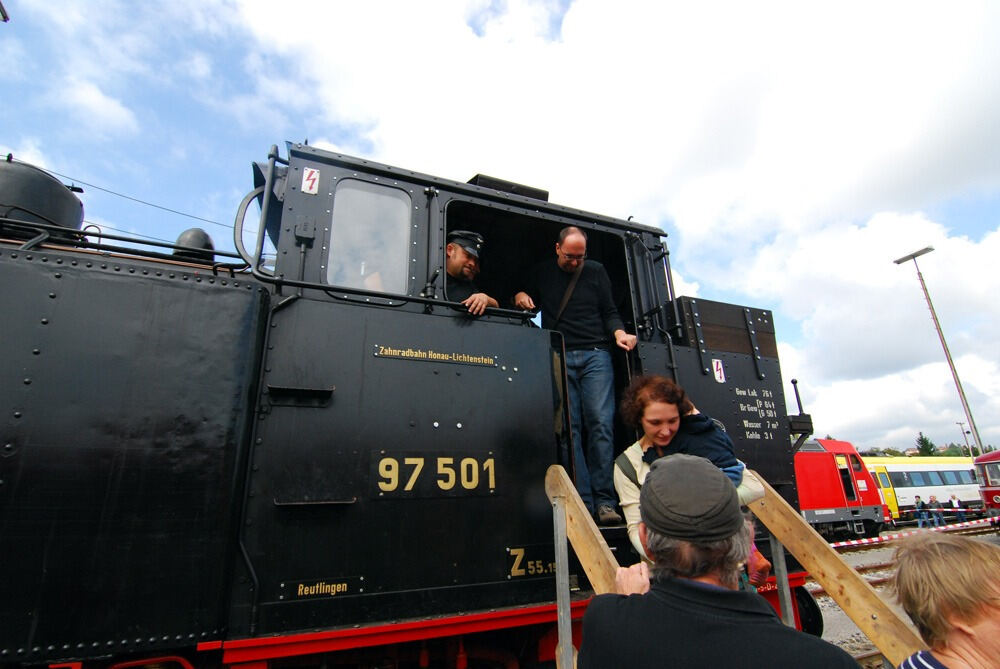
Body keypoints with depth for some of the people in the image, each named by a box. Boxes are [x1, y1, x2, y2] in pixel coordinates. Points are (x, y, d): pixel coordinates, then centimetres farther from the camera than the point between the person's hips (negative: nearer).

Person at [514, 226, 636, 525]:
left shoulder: (596, 271, 17)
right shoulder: (541, 273, 17)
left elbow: (609, 312, 15)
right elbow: (522, 295, 25)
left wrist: (619, 333, -4)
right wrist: (520, 296, 1)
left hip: (595, 354, 0)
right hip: (559, 358, 0)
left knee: (601, 424, -11)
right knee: (569, 427, -8)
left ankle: (604, 502, -7)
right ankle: (583, 503, -6)